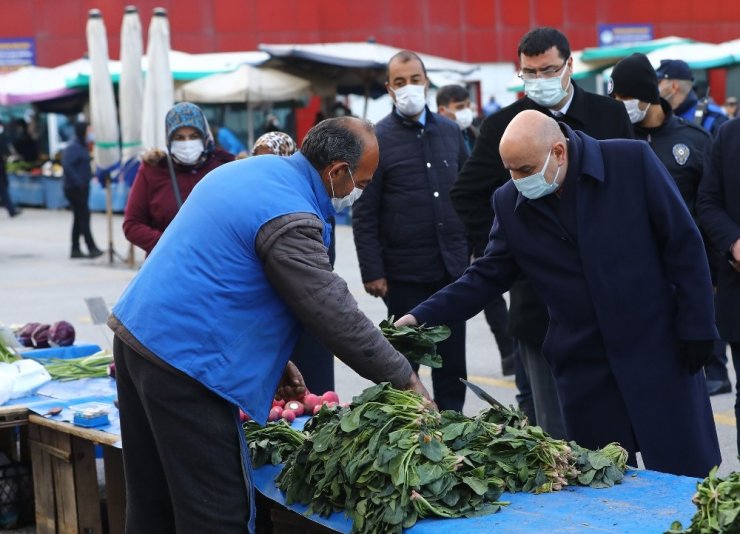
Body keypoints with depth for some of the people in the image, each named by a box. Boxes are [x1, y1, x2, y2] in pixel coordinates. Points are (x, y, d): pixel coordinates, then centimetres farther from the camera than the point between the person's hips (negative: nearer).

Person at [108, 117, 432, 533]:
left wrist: (273, 360, 18)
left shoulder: (247, 170, 12)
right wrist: (405, 379, -4)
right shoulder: (292, 219, -17)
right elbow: (337, 317, -16)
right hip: (184, 364, -10)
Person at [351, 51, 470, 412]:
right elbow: (364, 215, -7)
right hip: (405, 272, -4)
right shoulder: (377, 139, -5)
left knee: (452, 356, 10)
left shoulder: (449, 131, 9)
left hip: (452, 266, 4)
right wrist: (372, 272, -11)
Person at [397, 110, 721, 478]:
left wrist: (696, 327, -8)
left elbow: (683, 244, -6)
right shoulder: (510, 203, -1)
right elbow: (486, 277, 4)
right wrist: (422, 317, -8)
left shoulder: (633, 161, -10)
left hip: (659, 351, -2)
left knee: (689, 476, 4)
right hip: (585, 368, 3)